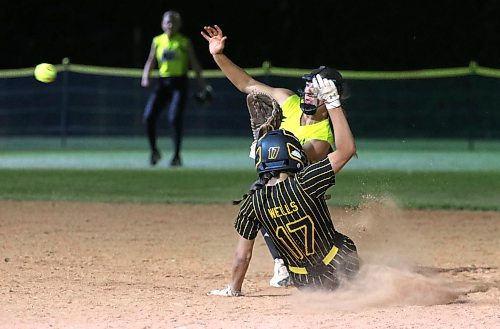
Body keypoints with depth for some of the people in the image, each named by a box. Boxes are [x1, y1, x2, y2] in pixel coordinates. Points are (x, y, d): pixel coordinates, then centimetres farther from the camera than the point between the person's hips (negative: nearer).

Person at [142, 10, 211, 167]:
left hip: (180, 83, -3)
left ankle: (177, 155, -6)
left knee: (174, 118, -17)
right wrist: (146, 76, -6)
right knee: (149, 116, -11)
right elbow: (150, 61, 11)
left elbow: (194, 64, 4)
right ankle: (154, 151, 8)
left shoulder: (184, 42, 1)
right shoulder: (157, 41, 8)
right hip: (163, 82, 3)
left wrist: (201, 84, 1)